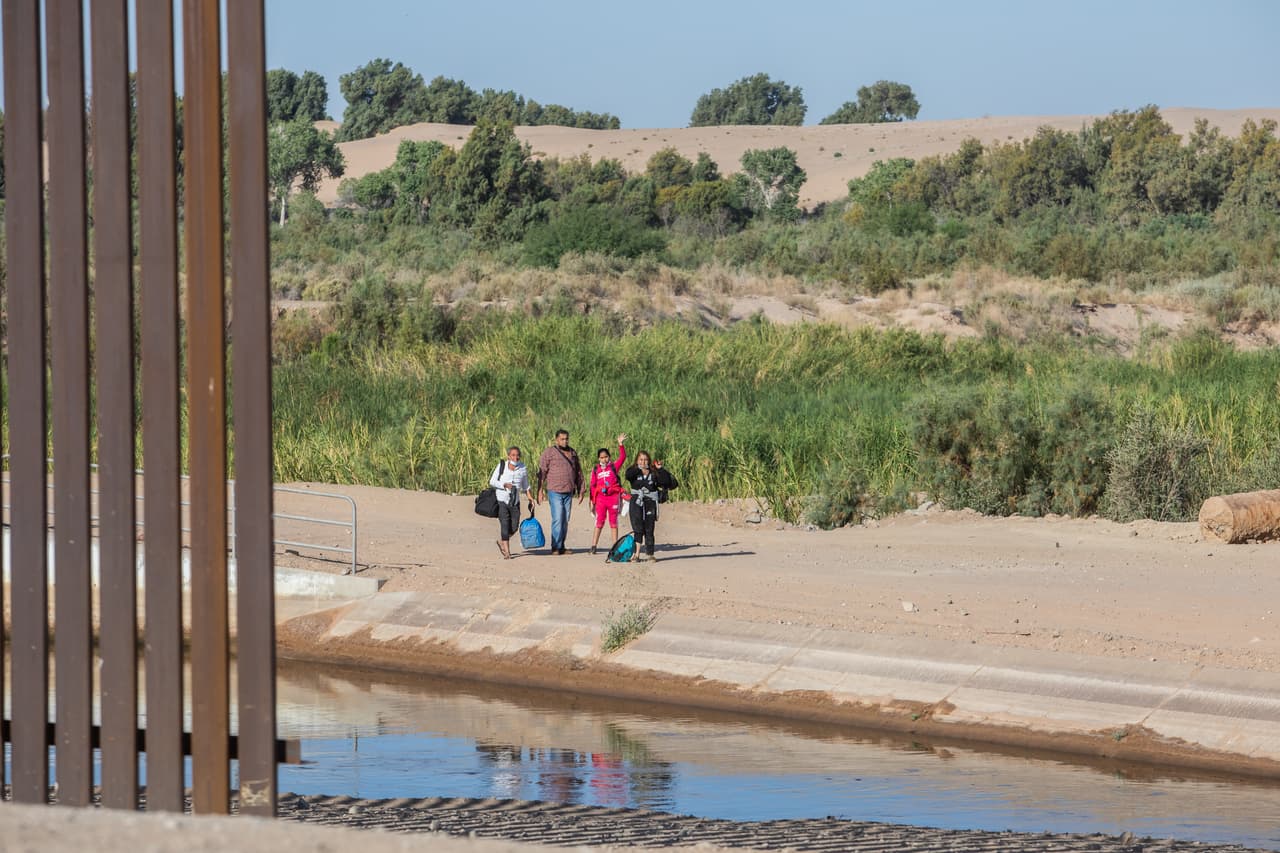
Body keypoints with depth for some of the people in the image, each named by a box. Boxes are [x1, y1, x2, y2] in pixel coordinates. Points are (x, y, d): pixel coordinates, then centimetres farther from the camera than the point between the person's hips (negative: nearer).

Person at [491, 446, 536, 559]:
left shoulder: (523, 468, 4)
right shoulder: (501, 466, -4)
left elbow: (525, 487, 15)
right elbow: (492, 482, -2)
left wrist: (531, 499, 4)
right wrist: (505, 485, -17)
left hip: (515, 502, 3)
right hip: (502, 500, -3)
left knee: (514, 526, 2)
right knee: (505, 525, -9)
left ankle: (501, 541, 29)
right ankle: (507, 552, -6)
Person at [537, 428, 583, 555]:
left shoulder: (573, 453, 14)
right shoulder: (549, 452, -4)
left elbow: (578, 472, 21)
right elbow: (542, 471, -7)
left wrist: (580, 490, 18)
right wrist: (540, 490, -13)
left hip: (568, 492, 6)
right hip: (554, 492, -6)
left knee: (565, 520, 6)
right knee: (557, 519, -11)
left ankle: (561, 547, 12)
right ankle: (555, 548, -8)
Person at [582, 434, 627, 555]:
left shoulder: (614, 467, 4)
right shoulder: (595, 470, 7)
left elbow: (622, 457, -9)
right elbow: (592, 486, 9)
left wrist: (620, 445, -21)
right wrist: (592, 501, 7)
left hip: (613, 496, -1)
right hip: (600, 498, 1)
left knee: (613, 522, 6)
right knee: (599, 521, 1)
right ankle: (594, 545, 3)